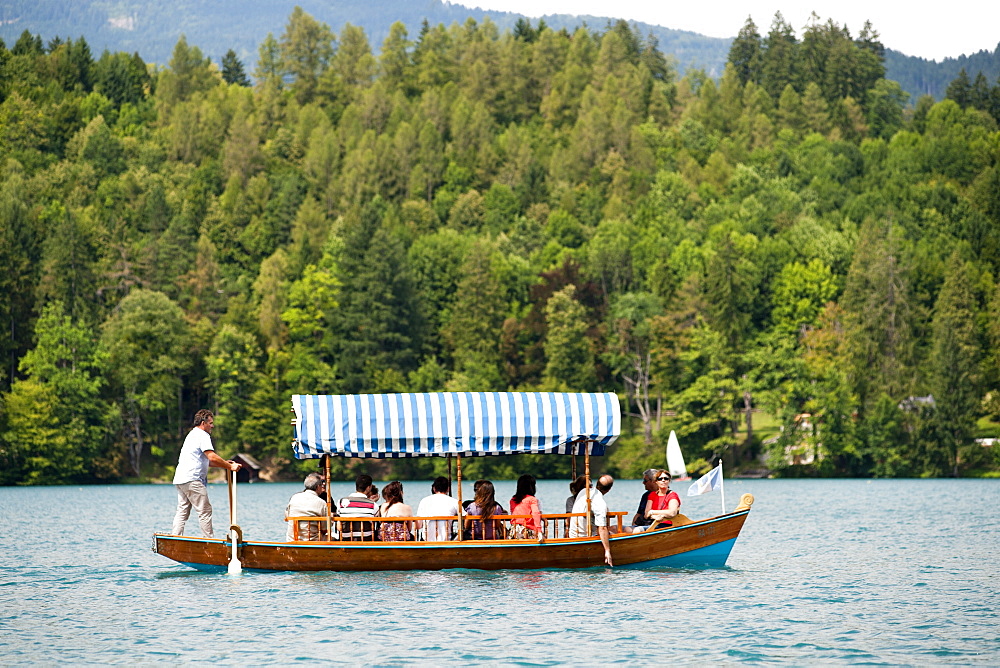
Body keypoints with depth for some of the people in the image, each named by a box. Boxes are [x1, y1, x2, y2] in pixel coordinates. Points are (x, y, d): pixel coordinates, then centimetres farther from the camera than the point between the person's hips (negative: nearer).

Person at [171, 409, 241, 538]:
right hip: (192, 479, -10)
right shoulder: (202, 435, -7)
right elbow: (212, 457, -19)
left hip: (180, 479, 10)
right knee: (205, 510, -5)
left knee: (182, 511, 8)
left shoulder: (192, 434, 26)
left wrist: (224, 463, 20)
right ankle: (210, 540, -4)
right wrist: (230, 467, -12)